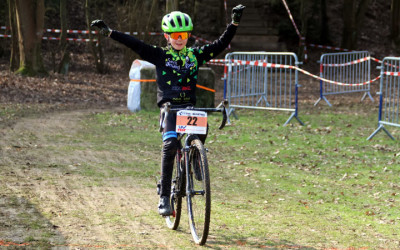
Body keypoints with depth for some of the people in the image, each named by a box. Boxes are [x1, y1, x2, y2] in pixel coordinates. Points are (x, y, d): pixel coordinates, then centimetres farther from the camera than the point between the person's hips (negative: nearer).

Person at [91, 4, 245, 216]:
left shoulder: (195, 55, 12)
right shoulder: (159, 55, 6)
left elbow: (221, 44, 9)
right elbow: (135, 44, -1)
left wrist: (234, 23, -1)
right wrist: (109, 32, -9)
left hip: (190, 107, 2)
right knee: (170, 143, -23)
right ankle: (164, 196, -19)